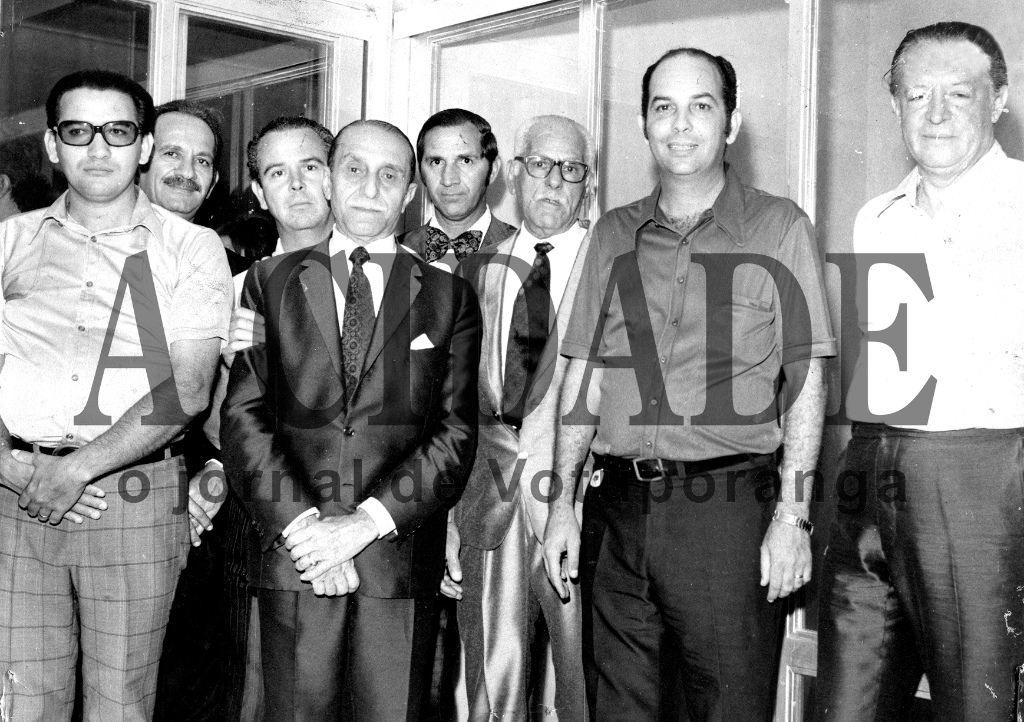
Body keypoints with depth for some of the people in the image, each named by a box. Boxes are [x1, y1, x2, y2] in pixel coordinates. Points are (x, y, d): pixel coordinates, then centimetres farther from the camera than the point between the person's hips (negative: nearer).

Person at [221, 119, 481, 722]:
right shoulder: (270, 281, 11)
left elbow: (456, 433, 1)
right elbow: (243, 416, 2)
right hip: (292, 557, 0)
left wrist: (368, 520, -11)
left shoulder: (449, 295, 9)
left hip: (400, 555, 0)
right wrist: (300, 523, -11)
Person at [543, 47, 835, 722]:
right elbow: (582, 374, 12)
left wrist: (792, 513, -8)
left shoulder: (779, 227, 2)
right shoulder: (614, 234, 12)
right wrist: (563, 502, 7)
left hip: (729, 506, -3)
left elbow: (806, 379, -1)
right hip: (619, 507, 4)